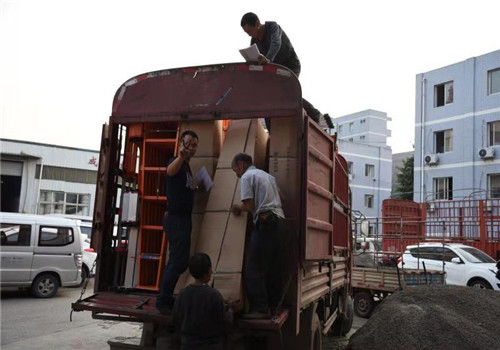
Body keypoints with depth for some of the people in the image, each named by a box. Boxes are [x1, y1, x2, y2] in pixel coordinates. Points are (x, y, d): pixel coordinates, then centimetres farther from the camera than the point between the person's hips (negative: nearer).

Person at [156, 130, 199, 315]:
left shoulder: (186, 166, 16)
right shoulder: (176, 162, -13)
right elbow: (170, 170, -41)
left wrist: (195, 186, 16)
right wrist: (181, 156, -60)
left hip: (182, 218, 10)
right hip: (176, 218, -10)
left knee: (177, 260, 14)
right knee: (180, 261, -11)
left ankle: (165, 299, 23)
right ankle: (163, 301, -3)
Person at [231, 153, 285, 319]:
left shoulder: (247, 176, -1)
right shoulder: (267, 175, 24)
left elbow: (249, 206, -10)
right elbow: (279, 197, 23)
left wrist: (238, 207, 11)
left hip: (265, 221, -9)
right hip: (279, 219, 9)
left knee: (254, 268, -6)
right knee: (272, 266, 13)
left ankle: (260, 308, -8)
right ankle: (273, 304, 18)